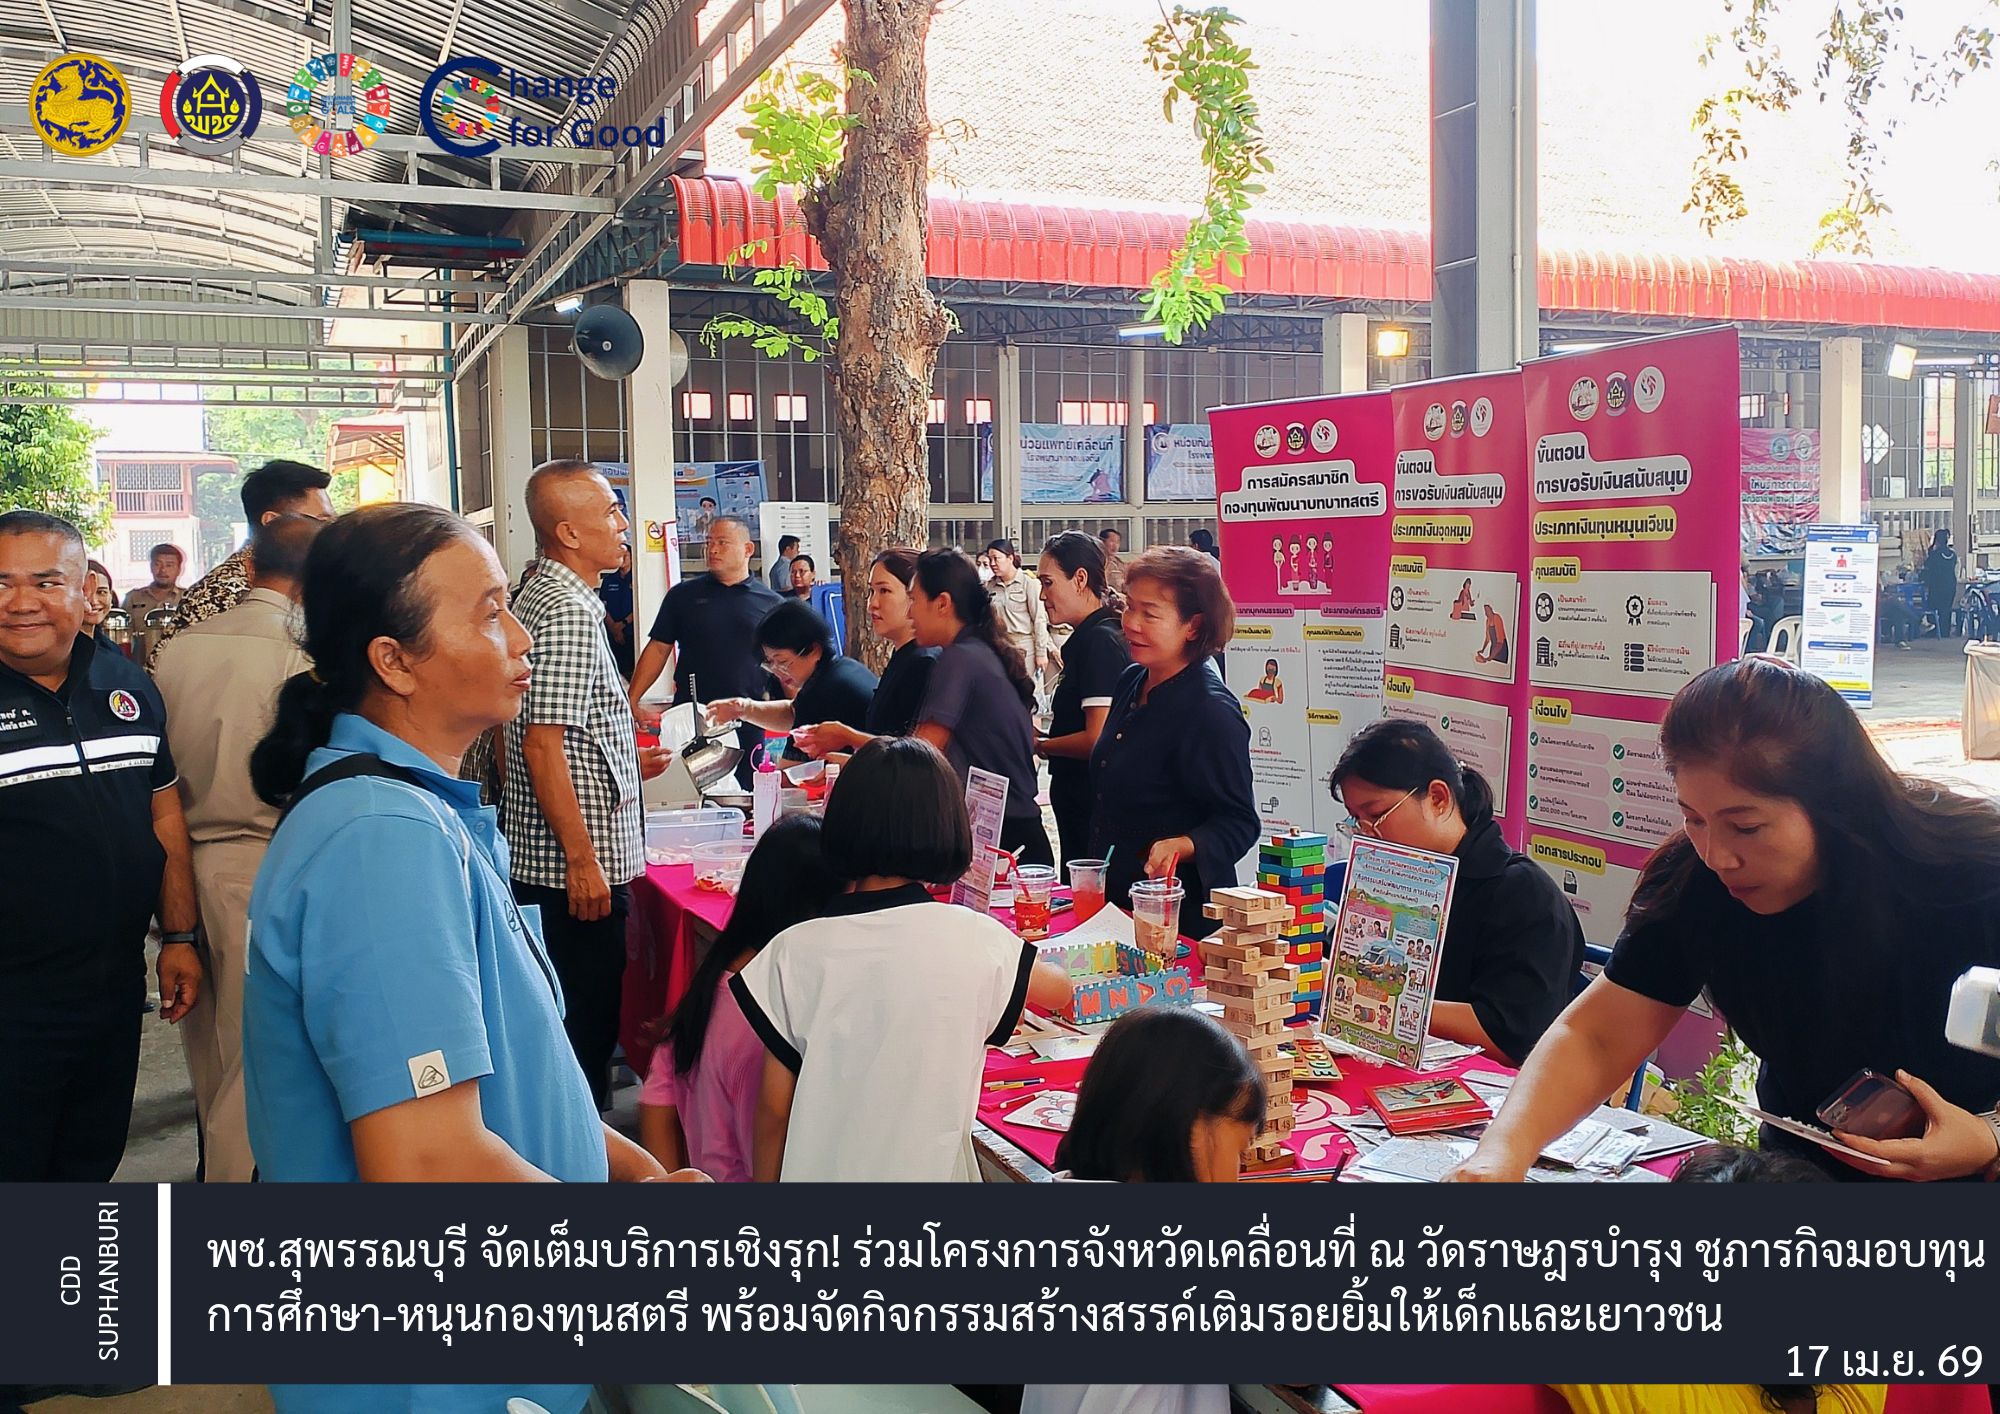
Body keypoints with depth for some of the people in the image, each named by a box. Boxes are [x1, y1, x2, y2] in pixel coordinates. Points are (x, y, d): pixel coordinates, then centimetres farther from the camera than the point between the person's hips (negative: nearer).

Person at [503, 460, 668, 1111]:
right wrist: (582, 861, -21)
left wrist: (626, 762, 22)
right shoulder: (568, 612, -17)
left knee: (580, 1026, 18)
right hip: (577, 866, -10)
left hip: (543, 862, 10)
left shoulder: (541, 597, 14)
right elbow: (542, 745, -22)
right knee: (584, 1032, 0)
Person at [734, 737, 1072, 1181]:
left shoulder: (795, 951, -12)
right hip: (931, 1168, -1)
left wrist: (764, 1177, 9)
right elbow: (1059, 992, 9)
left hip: (819, 1169, 1)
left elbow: (774, 1109, -6)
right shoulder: (976, 940, -12)